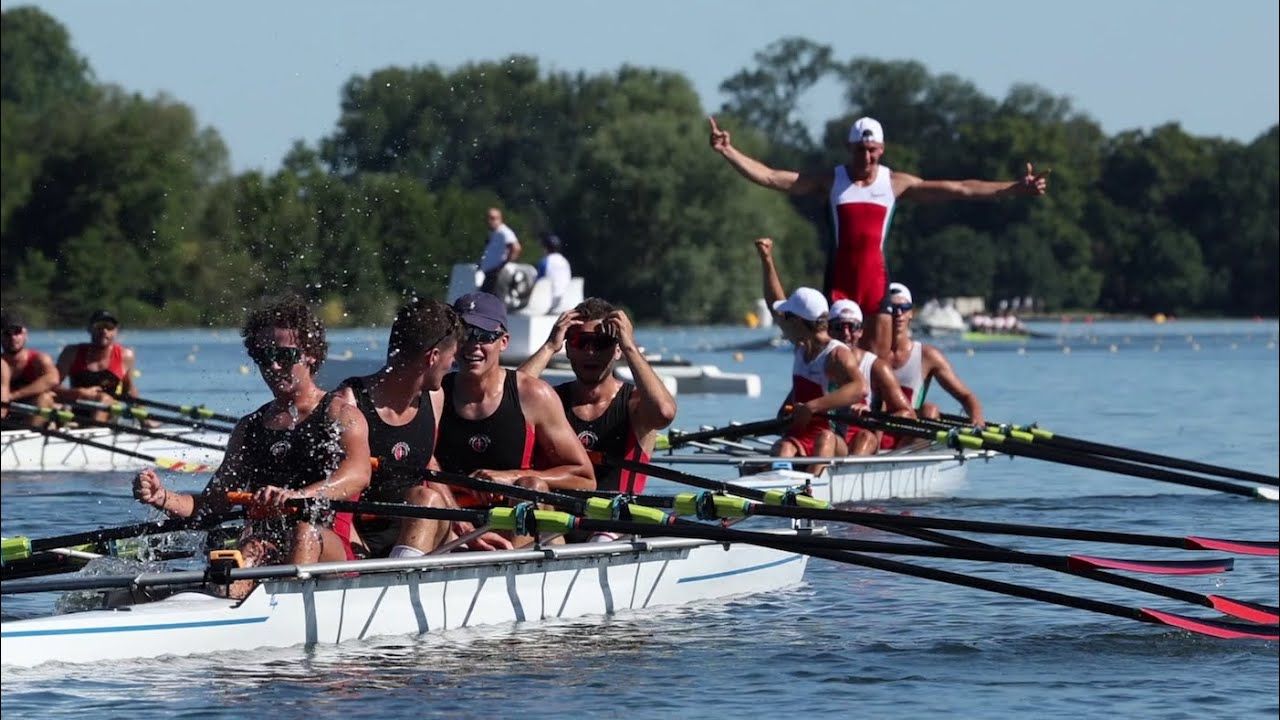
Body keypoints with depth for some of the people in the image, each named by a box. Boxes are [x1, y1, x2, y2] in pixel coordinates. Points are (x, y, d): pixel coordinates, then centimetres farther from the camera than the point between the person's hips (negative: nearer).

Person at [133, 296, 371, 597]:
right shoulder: (250, 427, 22)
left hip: (333, 554, -4)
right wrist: (163, 498, -8)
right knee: (252, 548, -31)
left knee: (306, 531, -37)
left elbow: (358, 476, -17)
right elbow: (212, 503, 15)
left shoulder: (341, 415, 4)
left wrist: (296, 496, -37)